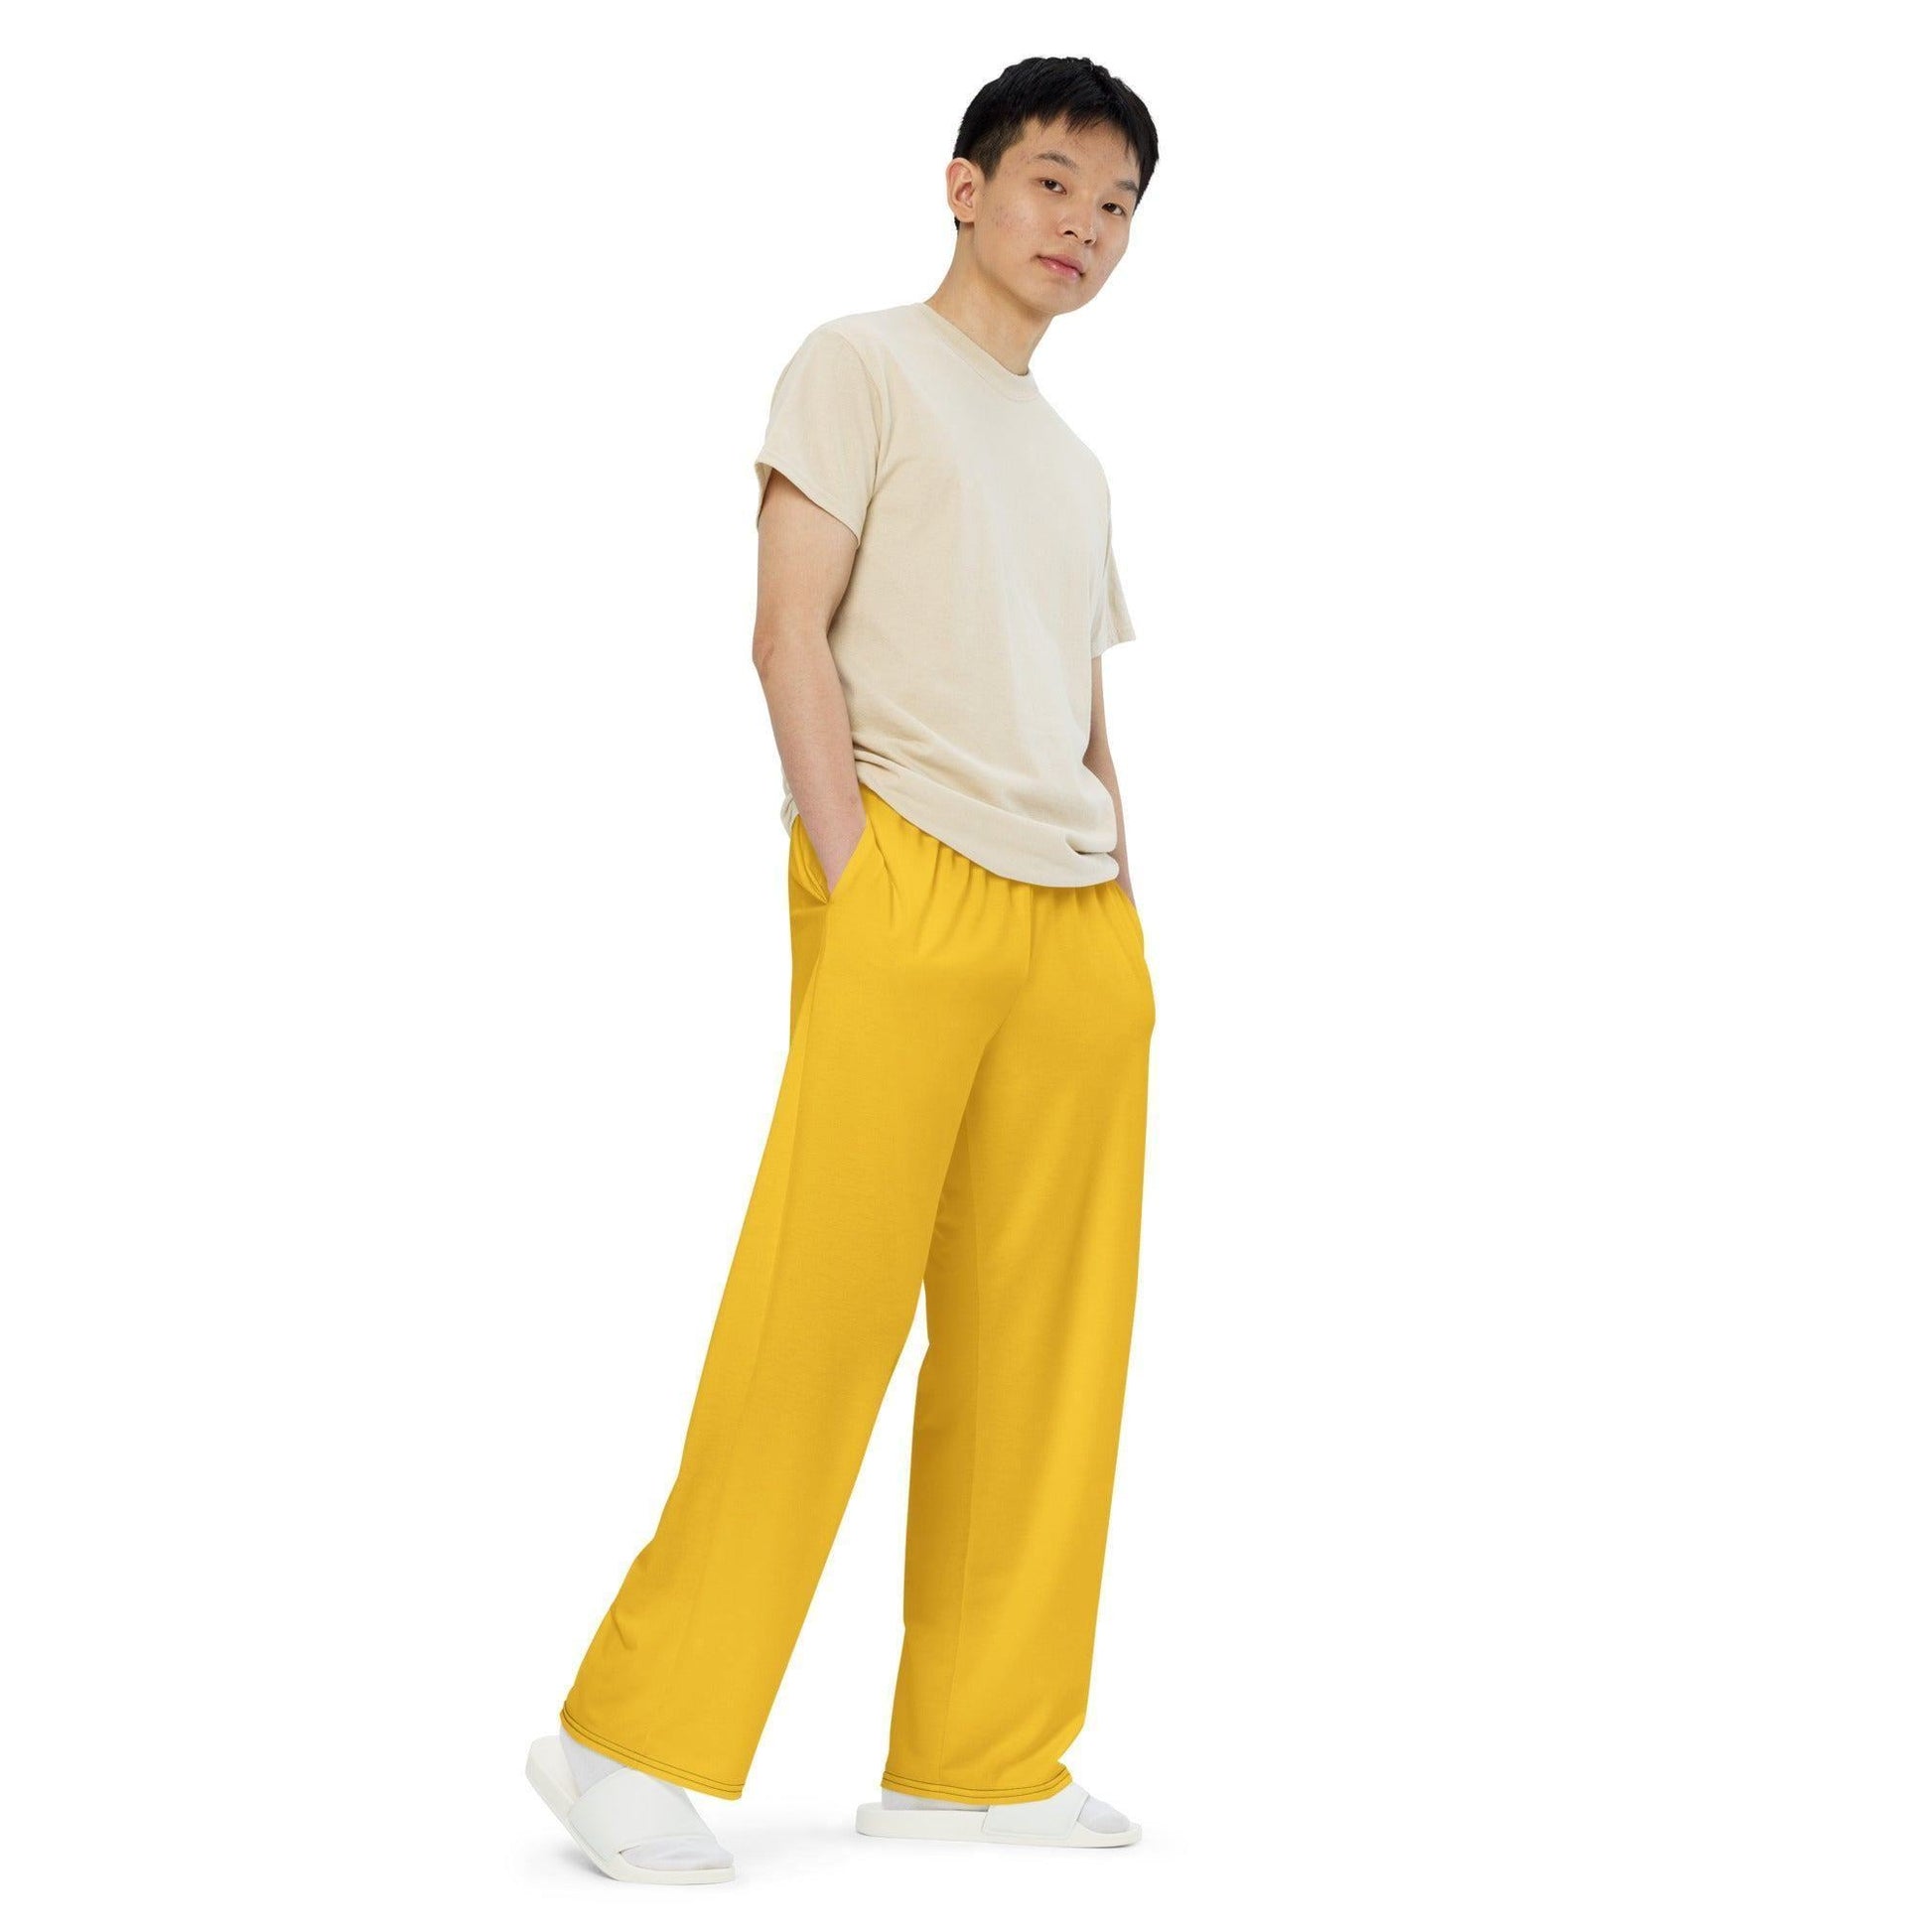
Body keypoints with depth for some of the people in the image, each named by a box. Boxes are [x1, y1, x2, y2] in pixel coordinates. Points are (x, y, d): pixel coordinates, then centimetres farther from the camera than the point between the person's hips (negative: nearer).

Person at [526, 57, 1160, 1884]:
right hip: (907, 875, -7)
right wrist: (852, 873, -13)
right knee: (827, 1303, -12)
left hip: (1075, 916, 7)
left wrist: (1121, 936, 12)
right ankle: (633, 1734, -5)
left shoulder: (1074, 465, 27)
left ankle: (978, 1755, 9)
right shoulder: (863, 364, 7)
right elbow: (790, 631, -4)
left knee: (1043, 1332, 2)